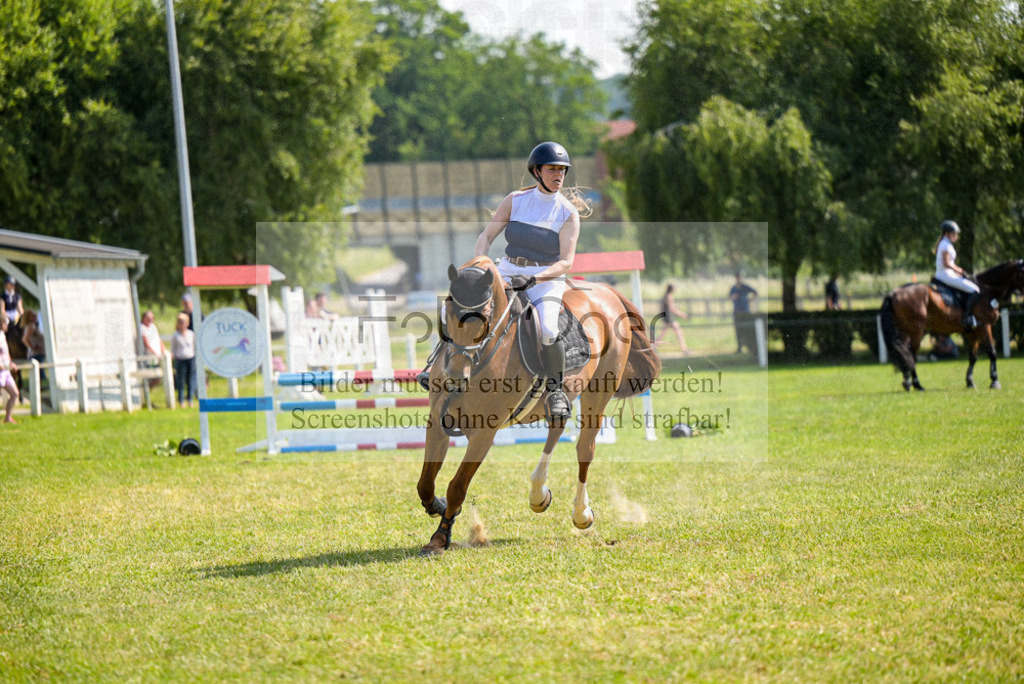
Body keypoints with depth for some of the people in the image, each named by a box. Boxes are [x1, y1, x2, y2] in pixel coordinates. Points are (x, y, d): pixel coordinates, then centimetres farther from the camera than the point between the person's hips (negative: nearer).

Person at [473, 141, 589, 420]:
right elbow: (486, 236, 4)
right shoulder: (516, 200, 2)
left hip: (546, 279, -3)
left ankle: (555, 389, -10)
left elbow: (566, 262, -13)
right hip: (506, 273, 3)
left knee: (547, 328, -32)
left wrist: (532, 279, -27)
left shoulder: (568, 213, -5)